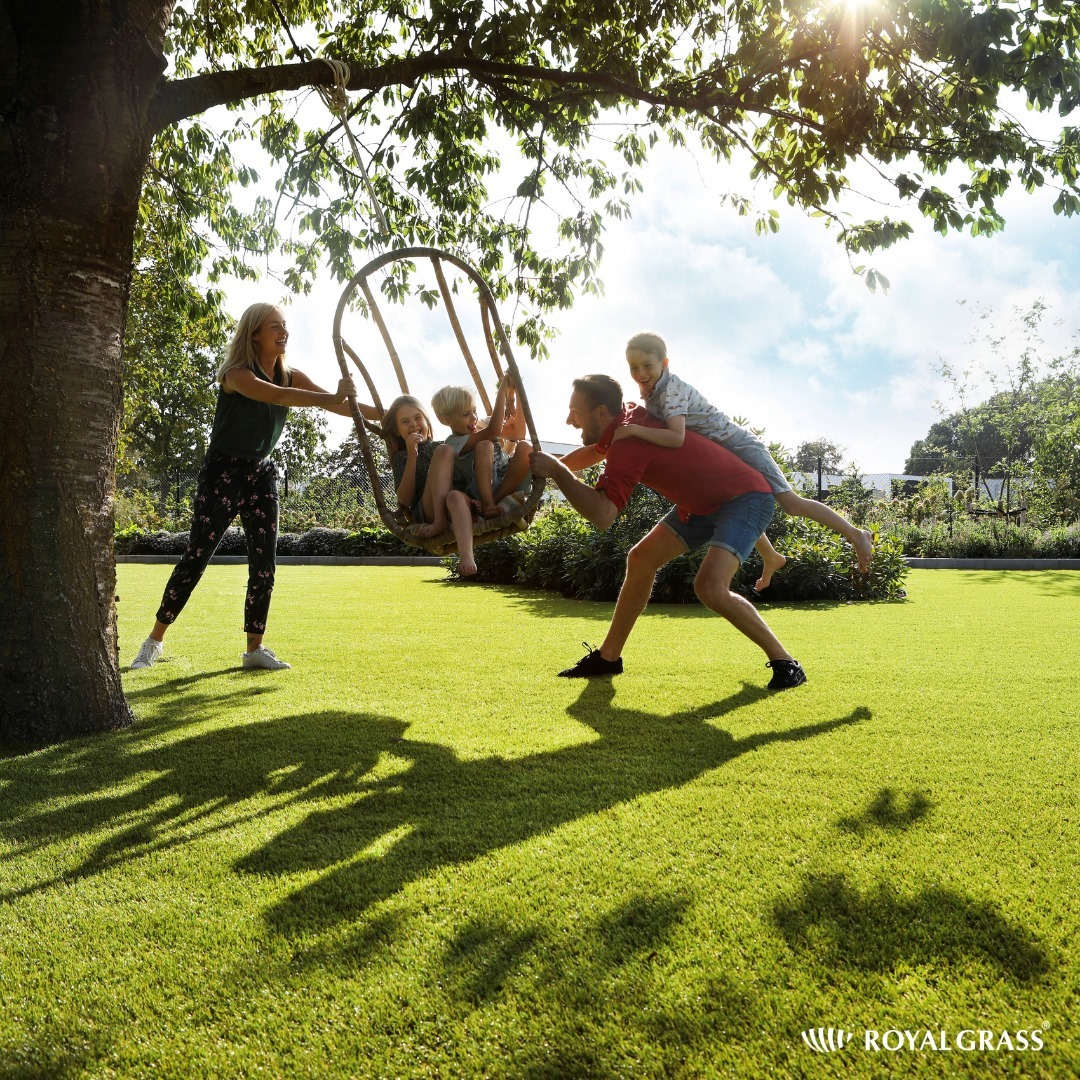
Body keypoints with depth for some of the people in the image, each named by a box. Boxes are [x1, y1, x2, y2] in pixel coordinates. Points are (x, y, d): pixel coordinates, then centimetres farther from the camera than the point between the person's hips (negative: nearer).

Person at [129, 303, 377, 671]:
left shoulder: (290, 376, 2)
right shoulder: (237, 374, -16)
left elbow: (338, 403, -6)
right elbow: (276, 396, -36)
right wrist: (331, 398, -47)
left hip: (261, 474, 6)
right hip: (223, 472, -5)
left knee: (264, 563, -1)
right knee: (196, 558, -4)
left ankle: (255, 647, 9)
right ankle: (154, 641, 10)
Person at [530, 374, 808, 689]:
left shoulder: (628, 442, -28)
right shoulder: (627, 420, 0)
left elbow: (602, 516, -39)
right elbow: (595, 449, 25)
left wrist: (557, 472, -33)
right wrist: (552, 465, 22)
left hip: (744, 497, -10)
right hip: (703, 502, 10)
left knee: (709, 586, -28)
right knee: (641, 559, 6)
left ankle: (784, 662, -10)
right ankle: (608, 657, 15)